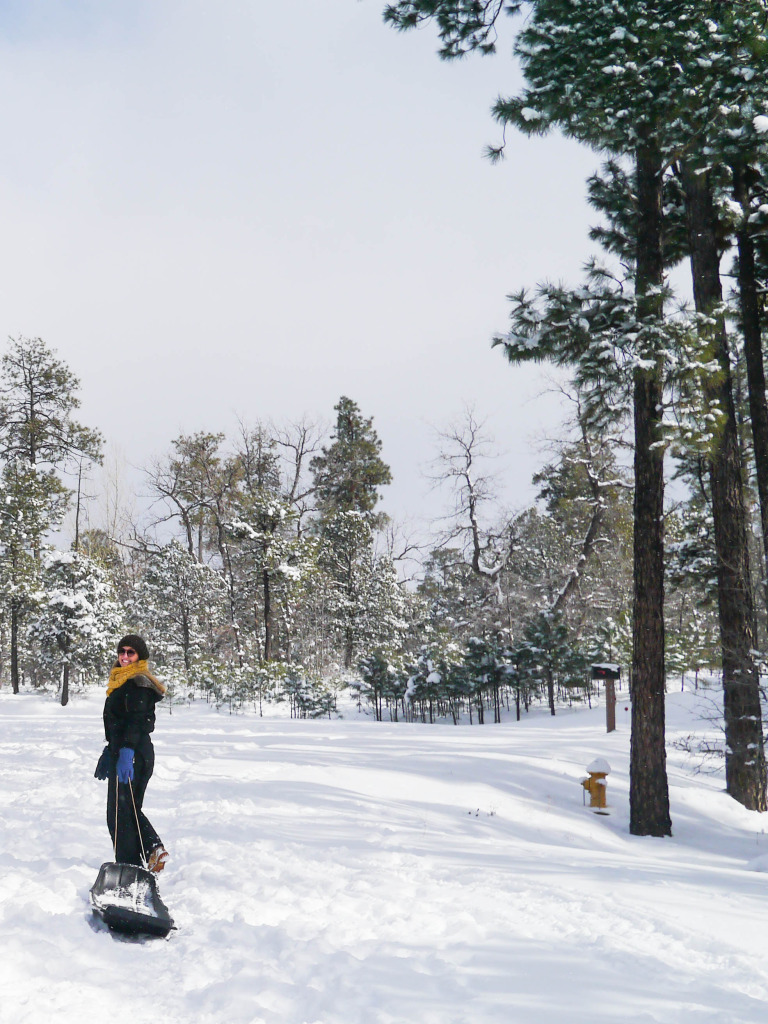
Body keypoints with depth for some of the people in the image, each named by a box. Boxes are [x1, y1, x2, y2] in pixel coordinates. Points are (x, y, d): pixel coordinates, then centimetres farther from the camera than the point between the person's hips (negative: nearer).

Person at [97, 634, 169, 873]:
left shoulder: (138, 683, -13)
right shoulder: (121, 681, 18)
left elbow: (137, 720, -24)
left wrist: (126, 750, -34)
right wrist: (109, 750, 29)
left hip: (132, 754, -10)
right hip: (121, 751, 10)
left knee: (120, 811, -5)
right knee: (128, 808, 14)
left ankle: (129, 866, 0)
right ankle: (153, 847, 6)